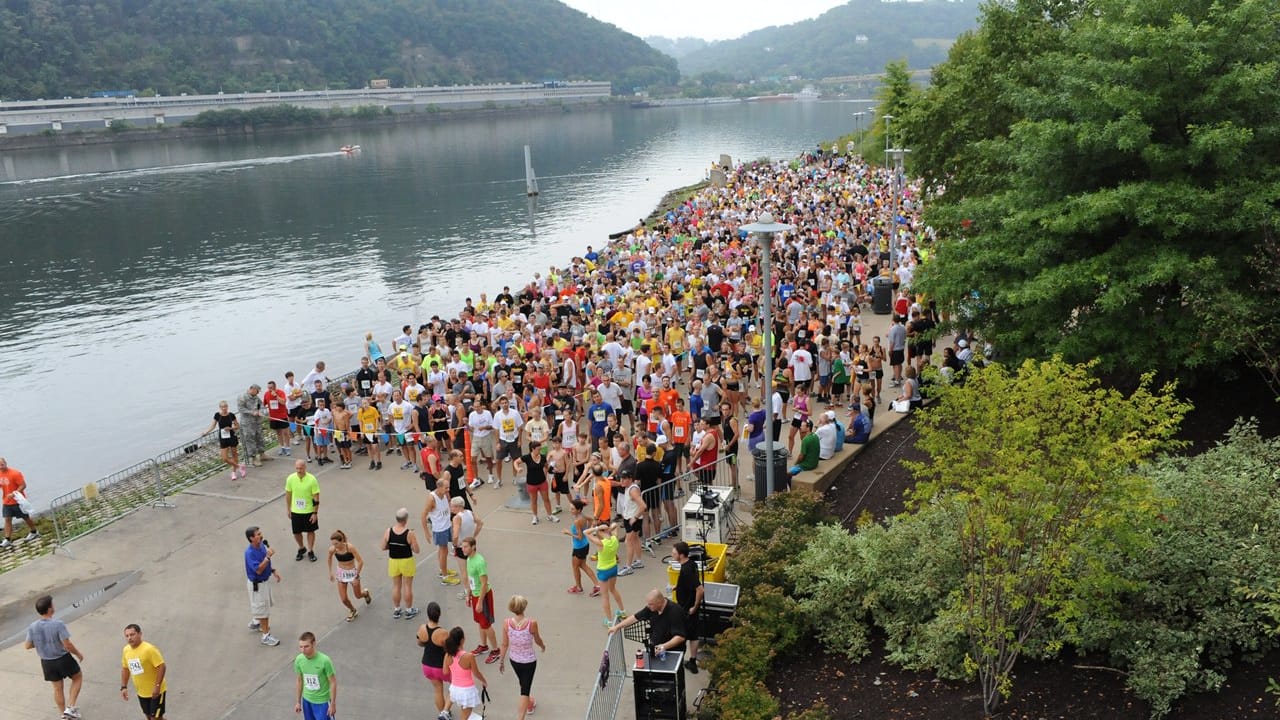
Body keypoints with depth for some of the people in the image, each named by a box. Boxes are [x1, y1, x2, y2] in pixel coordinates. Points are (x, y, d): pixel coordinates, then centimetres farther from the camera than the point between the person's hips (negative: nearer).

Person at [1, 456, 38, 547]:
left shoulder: (15, 473, -19)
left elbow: (23, 485, -19)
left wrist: (13, 494, -29)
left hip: (17, 501, -5)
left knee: (25, 517, 9)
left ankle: (34, 532, 28)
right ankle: (7, 540, 2)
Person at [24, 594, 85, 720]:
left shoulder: (32, 627, -12)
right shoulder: (58, 625, -27)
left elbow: (27, 646, 1)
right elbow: (67, 645, -24)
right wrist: (78, 654, -7)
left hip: (47, 662, 5)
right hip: (63, 659, -4)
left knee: (57, 688, 20)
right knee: (78, 677, 21)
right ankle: (70, 708, 13)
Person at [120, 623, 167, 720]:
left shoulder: (149, 649, -25)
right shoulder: (126, 650, -1)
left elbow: (162, 666, -25)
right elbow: (125, 668, 13)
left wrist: (157, 686, -28)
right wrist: (124, 687, 8)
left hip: (155, 691, -7)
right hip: (141, 692, 7)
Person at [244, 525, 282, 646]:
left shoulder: (262, 545, -6)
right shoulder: (250, 553, -30)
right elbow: (258, 570, -33)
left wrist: (273, 571, 8)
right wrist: (268, 556, -37)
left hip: (266, 580, 8)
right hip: (257, 584, -8)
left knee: (265, 604, 27)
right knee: (263, 609, 2)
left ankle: (254, 623, 51)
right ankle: (266, 636, 14)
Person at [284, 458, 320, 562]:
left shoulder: (312, 479, -19)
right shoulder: (290, 479, -11)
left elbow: (316, 497, -13)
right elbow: (288, 494, 3)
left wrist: (315, 513, -12)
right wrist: (288, 509, 7)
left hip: (309, 511, -2)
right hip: (295, 511, 2)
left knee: (310, 531, 12)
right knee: (296, 532, 12)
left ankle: (310, 551, 30)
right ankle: (301, 549, 38)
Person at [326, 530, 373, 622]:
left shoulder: (350, 547, -29)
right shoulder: (332, 549, -18)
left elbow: (360, 561, -23)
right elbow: (329, 559, 7)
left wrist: (357, 577, -19)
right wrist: (330, 572, 11)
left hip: (352, 572, -3)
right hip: (341, 573, 3)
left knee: (358, 595, 16)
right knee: (343, 599, 0)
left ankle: (366, 592, 53)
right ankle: (353, 610, 32)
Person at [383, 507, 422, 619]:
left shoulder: (388, 531, -11)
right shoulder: (410, 533, -21)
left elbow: (383, 547, -2)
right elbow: (416, 550, -15)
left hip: (393, 561, 3)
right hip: (407, 562, -3)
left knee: (396, 586, 17)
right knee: (407, 586, 11)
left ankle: (396, 610, 28)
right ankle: (409, 611, 23)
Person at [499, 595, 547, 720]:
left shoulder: (506, 623, -21)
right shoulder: (532, 623, -27)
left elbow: (505, 644, -9)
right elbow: (537, 640, -7)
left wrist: (502, 661, 6)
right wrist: (543, 646, 16)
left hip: (514, 660, 4)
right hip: (529, 661, -4)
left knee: (523, 684, 29)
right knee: (525, 689, 7)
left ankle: (529, 704, 54)